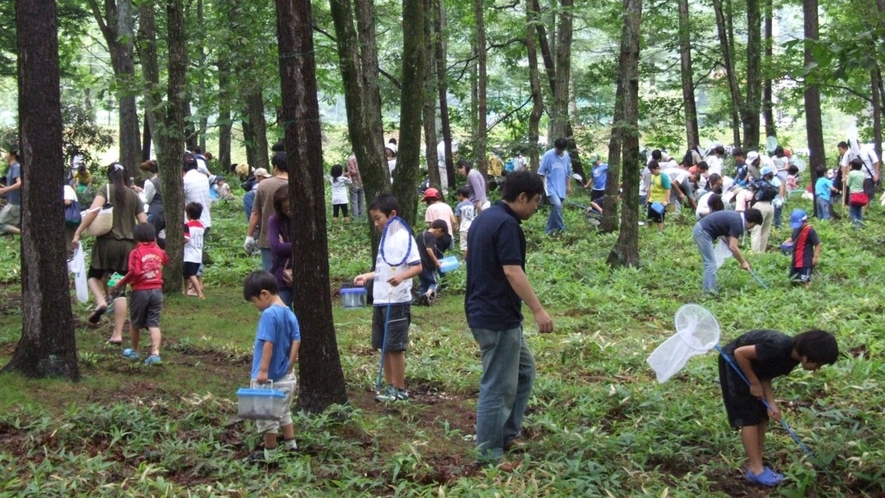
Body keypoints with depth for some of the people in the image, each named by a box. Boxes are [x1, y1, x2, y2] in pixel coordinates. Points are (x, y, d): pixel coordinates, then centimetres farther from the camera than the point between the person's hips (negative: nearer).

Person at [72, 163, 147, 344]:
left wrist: (78, 232, -18)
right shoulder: (134, 195, 10)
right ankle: (118, 334, 1)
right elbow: (144, 223, 8)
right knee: (120, 290, 6)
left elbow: (94, 210, -18)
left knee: (94, 276, 20)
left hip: (107, 242, -3)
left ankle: (101, 301, -12)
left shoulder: (106, 190, -1)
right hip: (128, 246, 3)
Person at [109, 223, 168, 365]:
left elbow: (134, 272, -21)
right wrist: (155, 245, 36)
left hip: (140, 291, -4)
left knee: (135, 323, 15)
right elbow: (166, 261, 29)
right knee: (154, 323, 1)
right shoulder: (159, 251, 6)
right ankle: (155, 353, -12)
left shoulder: (136, 252, -10)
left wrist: (119, 284, -12)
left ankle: (134, 351, 29)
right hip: (157, 290, 4)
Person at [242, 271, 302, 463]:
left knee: (267, 416, 7)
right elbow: (296, 341, 3)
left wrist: (263, 370, -24)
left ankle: (270, 453, 17)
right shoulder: (290, 314, 4)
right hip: (286, 377, 8)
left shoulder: (269, 314, -21)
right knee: (283, 412, 24)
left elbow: (268, 343, -25)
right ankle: (290, 445, 31)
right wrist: (290, 366, 5)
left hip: (269, 377, -8)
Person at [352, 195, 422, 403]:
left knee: (395, 346, -4)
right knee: (383, 346, 11)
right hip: (380, 300, 9)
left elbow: (418, 266, -17)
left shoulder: (404, 237, -11)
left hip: (397, 301, -9)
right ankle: (390, 386, 19)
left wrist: (401, 276, -32)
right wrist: (367, 276, 18)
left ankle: (400, 390, 5)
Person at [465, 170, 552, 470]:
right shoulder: (507, 224, -18)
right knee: (499, 386, -3)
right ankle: (490, 454, 5)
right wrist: (538, 310, -26)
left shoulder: (485, 218, 13)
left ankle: (506, 435, 23)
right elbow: (513, 272, -25)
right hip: (498, 318, -10)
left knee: (524, 370, 19)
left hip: (483, 311, 10)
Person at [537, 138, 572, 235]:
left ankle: (549, 230, 18)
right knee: (557, 205, -24)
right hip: (551, 186, -5)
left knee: (555, 209, 8)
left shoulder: (566, 155, 6)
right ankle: (561, 228, -14)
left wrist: (568, 186, 15)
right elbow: (541, 172, -6)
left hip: (561, 188, 5)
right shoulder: (548, 155, -10)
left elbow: (568, 173, 16)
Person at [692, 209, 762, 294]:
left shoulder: (735, 218, 14)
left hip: (700, 230, 10)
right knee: (710, 263, -8)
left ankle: (709, 289, 17)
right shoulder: (737, 222, -15)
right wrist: (743, 262, -5)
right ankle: (709, 291, -10)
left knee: (710, 263, 14)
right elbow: (733, 247, -16)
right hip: (702, 232, -10)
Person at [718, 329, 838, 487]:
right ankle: (755, 469, -5)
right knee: (749, 417, -10)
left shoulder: (793, 356, -8)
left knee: (761, 416, 6)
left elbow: (766, 375, -1)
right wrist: (754, 383, -19)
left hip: (753, 367, 9)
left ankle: (757, 465, 10)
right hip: (734, 363, -9)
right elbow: (739, 353, -30)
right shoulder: (778, 348, -35)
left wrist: (771, 403, -13)